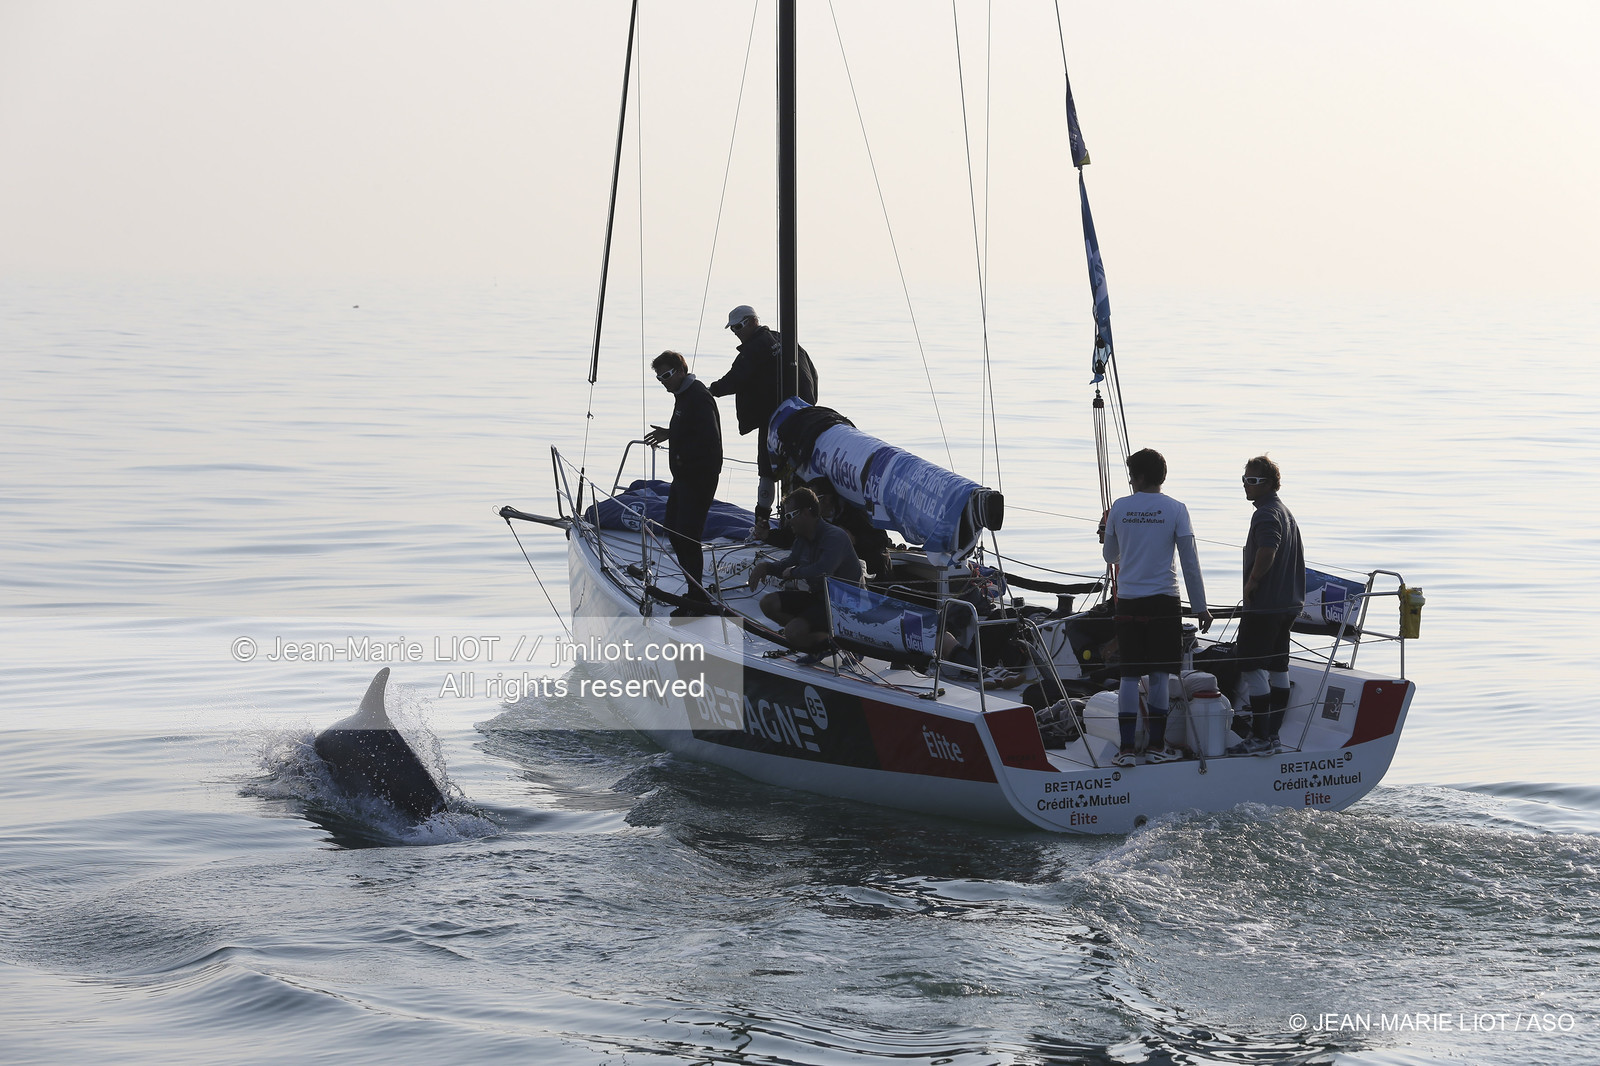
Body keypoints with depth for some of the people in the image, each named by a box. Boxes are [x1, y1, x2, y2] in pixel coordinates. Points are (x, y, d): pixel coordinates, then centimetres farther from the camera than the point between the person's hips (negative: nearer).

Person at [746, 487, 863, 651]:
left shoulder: (835, 537, -21)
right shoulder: (802, 539, 8)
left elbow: (821, 571, -36)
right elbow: (790, 562, 25)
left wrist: (793, 573, -17)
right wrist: (765, 566, 3)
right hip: (816, 597, 10)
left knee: (793, 633, -27)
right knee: (768, 603, -1)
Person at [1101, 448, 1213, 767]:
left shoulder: (1119, 508, 1)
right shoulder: (1175, 510, -3)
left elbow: (1110, 556, 16)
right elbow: (1190, 562, -3)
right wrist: (1200, 606, 3)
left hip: (1128, 602, 1)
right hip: (1163, 602, -1)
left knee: (1129, 675, 3)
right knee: (1159, 675, 5)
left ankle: (1126, 748, 0)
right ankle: (1156, 745, 9)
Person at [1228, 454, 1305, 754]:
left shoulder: (1266, 514, -16)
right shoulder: (1285, 512, 17)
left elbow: (1267, 551, -32)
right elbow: (1299, 554, 25)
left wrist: (1252, 582, -19)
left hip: (1263, 605, -10)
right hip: (1288, 603, 10)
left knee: (1252, 668, -8)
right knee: (1278, 668, 13)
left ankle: (1260, 738, -11)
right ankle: (1272, 734, 20)